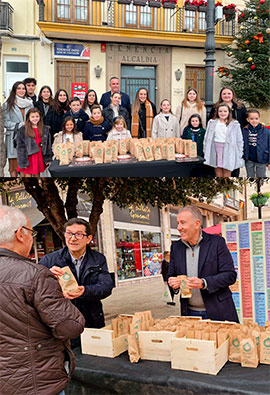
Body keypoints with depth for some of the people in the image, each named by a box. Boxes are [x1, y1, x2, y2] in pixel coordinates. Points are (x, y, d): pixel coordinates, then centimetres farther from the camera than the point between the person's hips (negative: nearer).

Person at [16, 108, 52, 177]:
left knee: (37, 175, 11)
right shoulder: (23, 130, -5)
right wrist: (23, 162, -11)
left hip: (39, 157, 3)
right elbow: (20, 147, -6)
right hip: (29, 158, -3)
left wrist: (47, 159, 7)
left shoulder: (45, 129, 6)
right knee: (28, 175, 0)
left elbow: (48, 145, 10)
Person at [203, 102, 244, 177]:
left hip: (228, 151, -2)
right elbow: (206, 138, 12)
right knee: (218, 176, 5)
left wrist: (239, 155, -2)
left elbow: (239, 141, 2)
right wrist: (206, 152, 8)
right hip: (215, 151, 2)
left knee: (226, 176, -2)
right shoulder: (212, 123, 8)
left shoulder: (234, 124, 0)